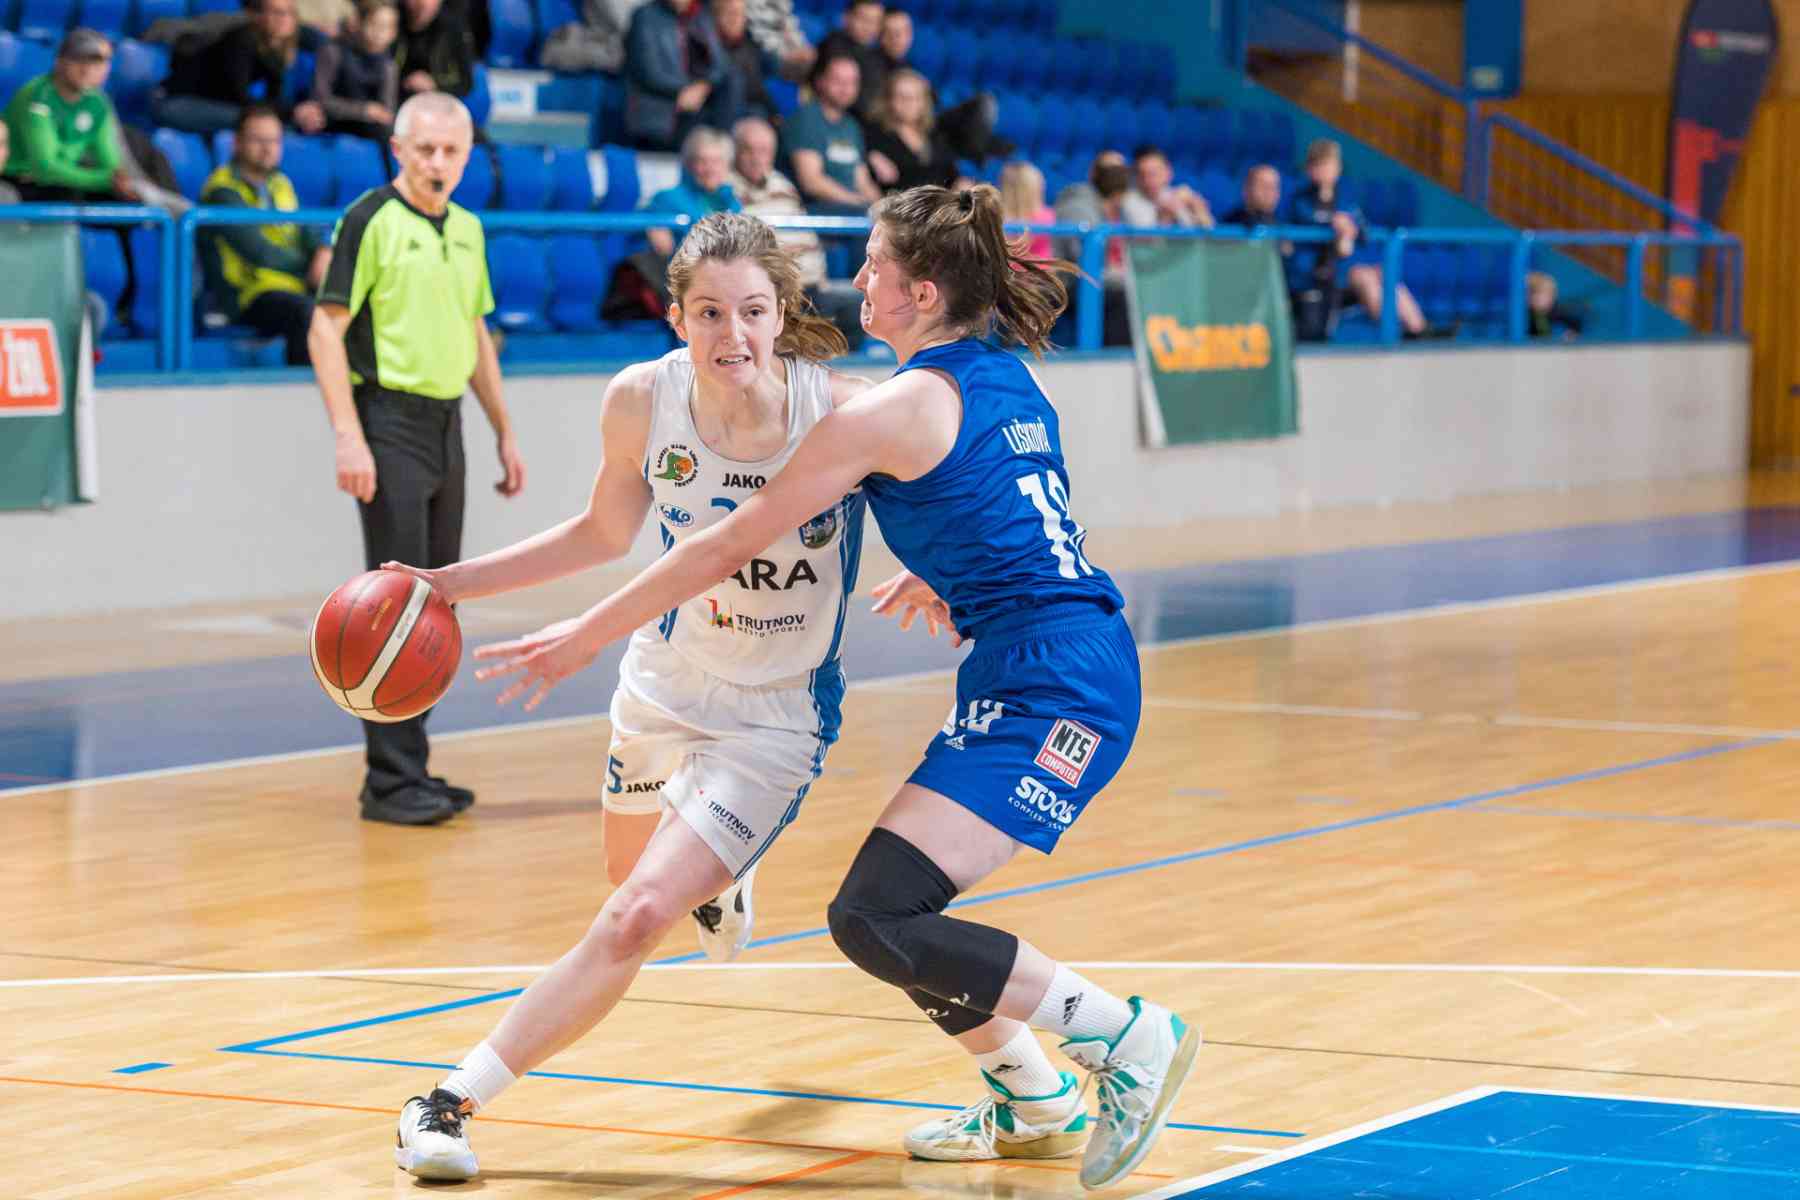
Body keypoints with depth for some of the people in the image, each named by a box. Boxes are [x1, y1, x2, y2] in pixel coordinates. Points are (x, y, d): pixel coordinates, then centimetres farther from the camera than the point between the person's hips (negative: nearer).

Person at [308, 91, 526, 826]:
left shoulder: (467, 229, 13)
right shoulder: (371, 220, -8)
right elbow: (326, 330, -12)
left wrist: (504, 433, 20)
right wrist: (348, 437, -20)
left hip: (446, 424, 8)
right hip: (391, 421, -8)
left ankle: (407, 769, 16)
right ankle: (392, 780, -7)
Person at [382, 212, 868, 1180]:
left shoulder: (843, 414, -26)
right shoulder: (642, 401, -16)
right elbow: (605, 534, 3)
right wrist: (452, 584, 1)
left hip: (775, 719, -4)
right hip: (663, 683, 4)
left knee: (630, 924, -16)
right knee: (632, 876, 29)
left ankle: (452, 1103, -6)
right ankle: (718, 882, 66)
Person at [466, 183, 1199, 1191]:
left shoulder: (896, 409, -10)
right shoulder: (1007, 374, 14)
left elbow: (729, 547, -6)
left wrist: (583, 638, 0)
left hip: (1045, 684, -10)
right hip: (1087, 662, 10)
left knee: (878, 921, -16)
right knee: (894, 905, 14)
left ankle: (1128, 1035, -10)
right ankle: (1033, 1107, 24)